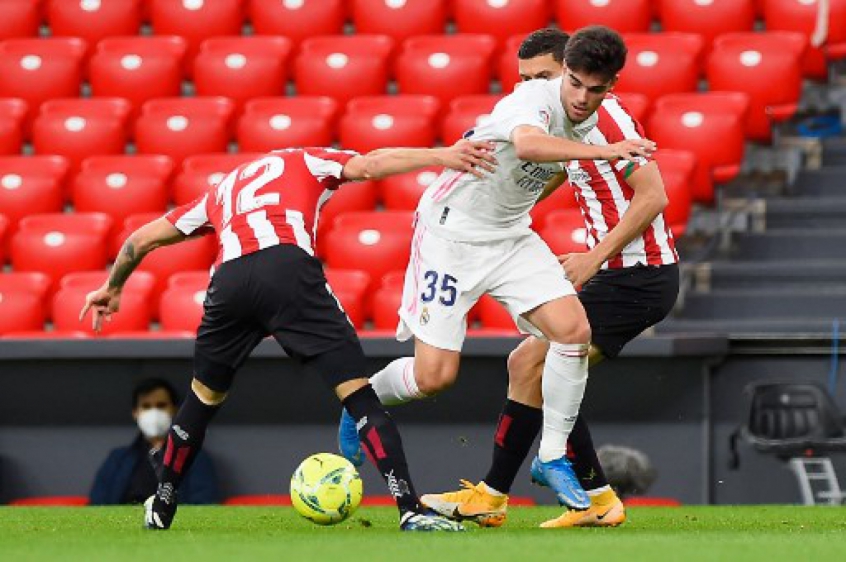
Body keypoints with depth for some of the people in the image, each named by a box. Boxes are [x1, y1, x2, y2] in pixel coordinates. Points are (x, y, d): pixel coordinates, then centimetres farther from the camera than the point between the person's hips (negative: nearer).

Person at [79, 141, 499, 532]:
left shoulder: (220, 192, 40)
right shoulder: (308, 162, 30)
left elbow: (142, 239, 44)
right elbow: (369, 165, 9)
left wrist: (112, 288, 59)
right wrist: (442, 156, 5)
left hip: (228, 279, 4)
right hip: (288, 267, -4)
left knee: (204, 398, 27)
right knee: (357, 390, -3)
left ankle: (160, 510, 37)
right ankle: (411, 511, -15)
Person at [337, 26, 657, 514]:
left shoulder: (590, 119, 0)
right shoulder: (536, 99, -26)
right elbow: (527, 144, -52)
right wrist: (604, 151, -58)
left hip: (512, 236, 7)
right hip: (452, 232, -7)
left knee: (574, 330, -14)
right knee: (436, 375, -8)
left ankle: (552, 457, 0)